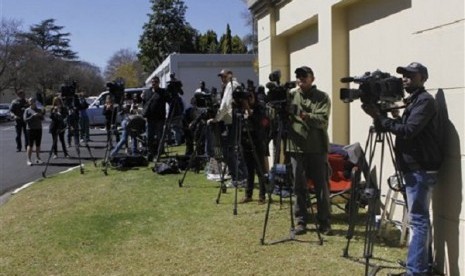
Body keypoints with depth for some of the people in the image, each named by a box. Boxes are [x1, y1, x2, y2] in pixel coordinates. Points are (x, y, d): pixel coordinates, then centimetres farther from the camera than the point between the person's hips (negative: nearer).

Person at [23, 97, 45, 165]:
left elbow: (42, 119, 11)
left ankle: (38, 158, 17)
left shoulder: (39, 110, 11)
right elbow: (25, 119, -9)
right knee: (30, 145, -3)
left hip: (39, 129, 5)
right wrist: (33, 116, -17)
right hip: (31, 129, -4)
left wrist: (40, 115, -9)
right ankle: (29, 160, 1)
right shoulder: (27, 110, -2)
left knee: (38, 145, 8)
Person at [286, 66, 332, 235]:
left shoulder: (322, 97, 1)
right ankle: (300, 221, 15)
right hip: (296, 147, 2)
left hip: (317, 148, -2)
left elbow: (322, 120, -13)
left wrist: (307, 116, -31)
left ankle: (324, 223, 12)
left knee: (322, 187, 2)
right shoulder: (290, 95, 9)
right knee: (299, 187, 6)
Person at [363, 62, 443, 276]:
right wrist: (383, 116, 2)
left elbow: (407, 131, -21)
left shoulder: (425, 101, -12)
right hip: (415, 169, 10)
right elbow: (405, 128, 18)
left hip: (421, 170, -10)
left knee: (418, 219, -9)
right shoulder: (414, 101, 19)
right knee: (420, 218, 14)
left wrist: (379, 117, -16)